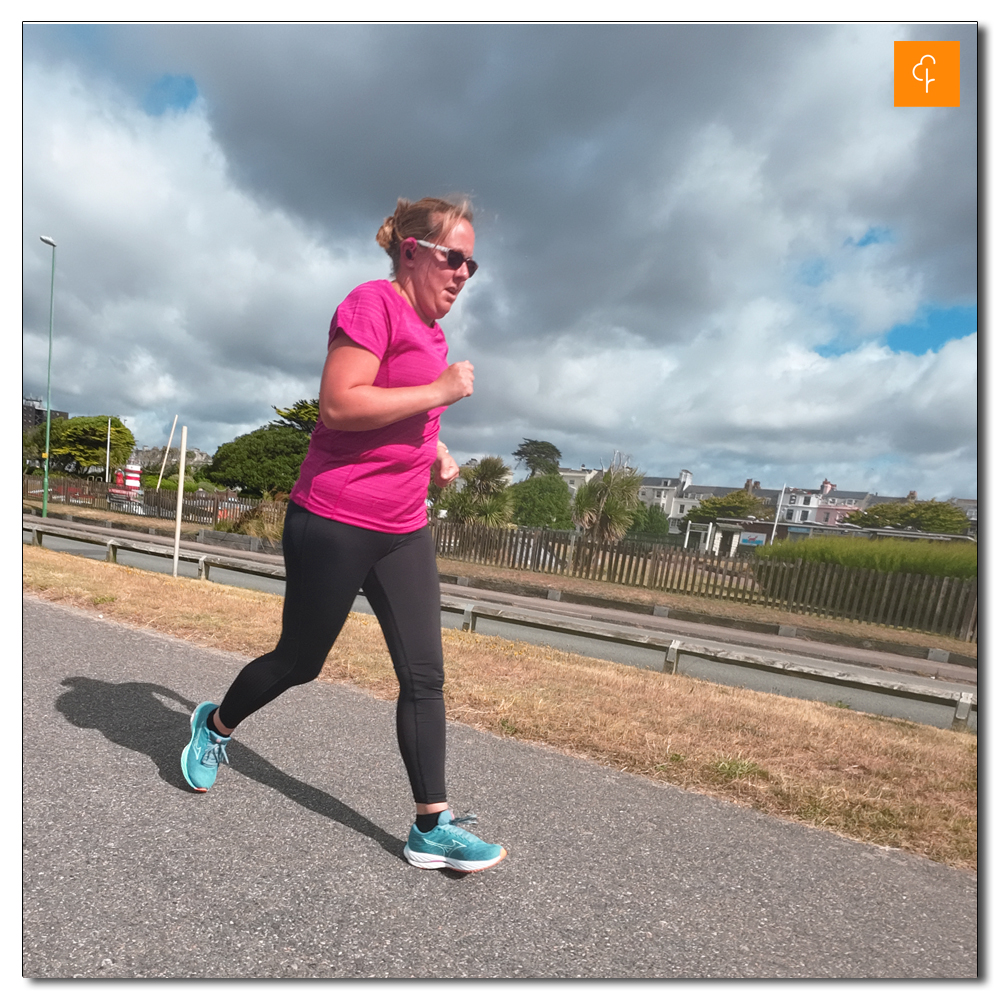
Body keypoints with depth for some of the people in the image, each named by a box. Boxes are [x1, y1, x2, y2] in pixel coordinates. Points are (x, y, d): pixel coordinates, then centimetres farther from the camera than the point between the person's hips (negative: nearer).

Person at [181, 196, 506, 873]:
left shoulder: (430, 331, 16)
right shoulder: (374, 303, -10)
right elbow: (337, 406, -21)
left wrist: (436, 451, 14)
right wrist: (438, 392, -19)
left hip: (404, 532, 8)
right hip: (334, 524, -7)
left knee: (424, 675, 3)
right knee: (301, 660, 12)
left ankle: (433, 827, 15)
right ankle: (215, 726, 44)